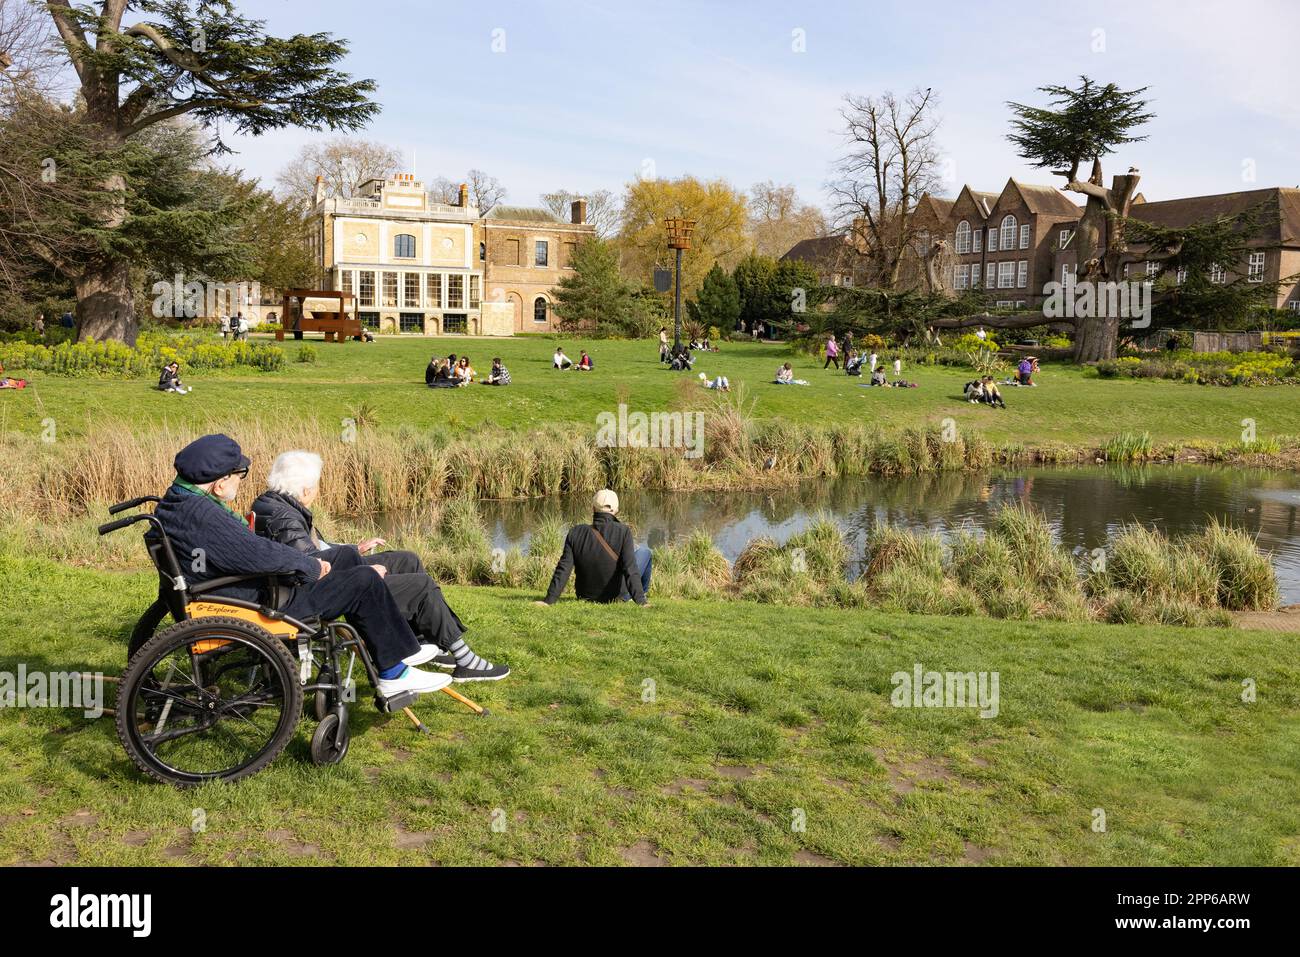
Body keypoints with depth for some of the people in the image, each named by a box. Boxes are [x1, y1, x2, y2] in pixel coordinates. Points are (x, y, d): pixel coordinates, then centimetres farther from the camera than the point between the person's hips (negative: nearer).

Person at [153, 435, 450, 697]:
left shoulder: (178, 500, 7)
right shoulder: (202, 516, -27)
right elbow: (261, 554, -29)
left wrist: (308, 562, 11)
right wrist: (311, 566, -12)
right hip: (256, 606, -11)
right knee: (365, 581, -8)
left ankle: (398, 648, 26)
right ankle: (394, 673, 4)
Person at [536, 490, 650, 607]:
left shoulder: (575, 533, -13)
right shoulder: (623, 531, -21)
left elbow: (563, 569, -15)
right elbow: (630, 569, -26)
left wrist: (549, 600, -11)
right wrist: (640, 600, -25)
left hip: (586, 596, 3)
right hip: (616, 597, -3)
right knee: (644, 551, 17)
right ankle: (642, 597, 36)